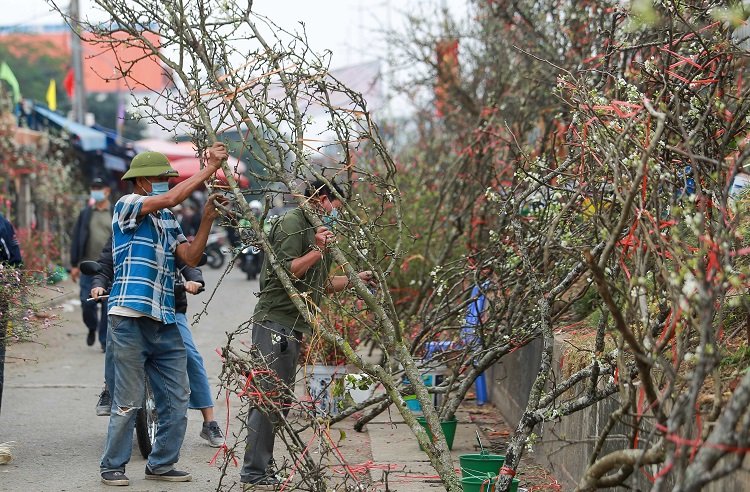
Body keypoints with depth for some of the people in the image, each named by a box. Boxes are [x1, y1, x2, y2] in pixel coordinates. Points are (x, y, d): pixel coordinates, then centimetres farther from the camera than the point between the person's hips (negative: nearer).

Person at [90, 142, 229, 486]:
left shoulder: (168, 221, 19)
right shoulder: (127, 205, -3)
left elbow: (190, 257, 8)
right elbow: (170, 198, -19)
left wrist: (207, 218, -2)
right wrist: (210, 168, -16)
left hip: (164, 320, 7)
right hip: (129, 319, -7)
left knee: (177, 398, 6)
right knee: (129, 400, -3)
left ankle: (161, 464, 17)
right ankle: (112, 466, 10)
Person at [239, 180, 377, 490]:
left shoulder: (315, 231, 23)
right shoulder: (291, 223, -8)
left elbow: (321, 284, 26)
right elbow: (285, 271, -18)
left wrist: (355, 279, 24)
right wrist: (318, 251, -16)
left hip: (294, 327, 10)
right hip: (275, 322, -10)